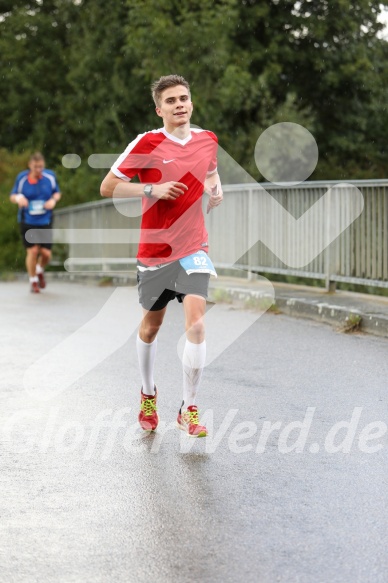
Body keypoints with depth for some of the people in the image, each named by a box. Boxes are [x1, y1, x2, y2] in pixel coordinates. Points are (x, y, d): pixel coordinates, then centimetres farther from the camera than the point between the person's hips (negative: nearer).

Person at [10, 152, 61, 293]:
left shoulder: (50, 176, -3)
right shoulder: (21, 178, -6)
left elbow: (57, 192, 11)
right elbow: (12, 196, 4)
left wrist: (53, 200, -11)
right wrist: (18, 198, -20)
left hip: (45, 222, 2)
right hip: (27, 222, -2)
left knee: (46, 253, -1)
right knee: (32, 251, -8)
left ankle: (40, 271, 35)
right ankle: (33, 280, 15)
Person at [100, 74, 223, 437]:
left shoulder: (208, 140, 3)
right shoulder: (147, 144, -9)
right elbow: (107, 187, -7)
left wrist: (215, 189, 3)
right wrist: (152, 189, -19)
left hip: (193, 248, 1)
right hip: (155, 249, -1)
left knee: (195, 320, -17)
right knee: (151, 325, 14)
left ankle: (189, 408, -8)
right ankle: (148, 394, 39)